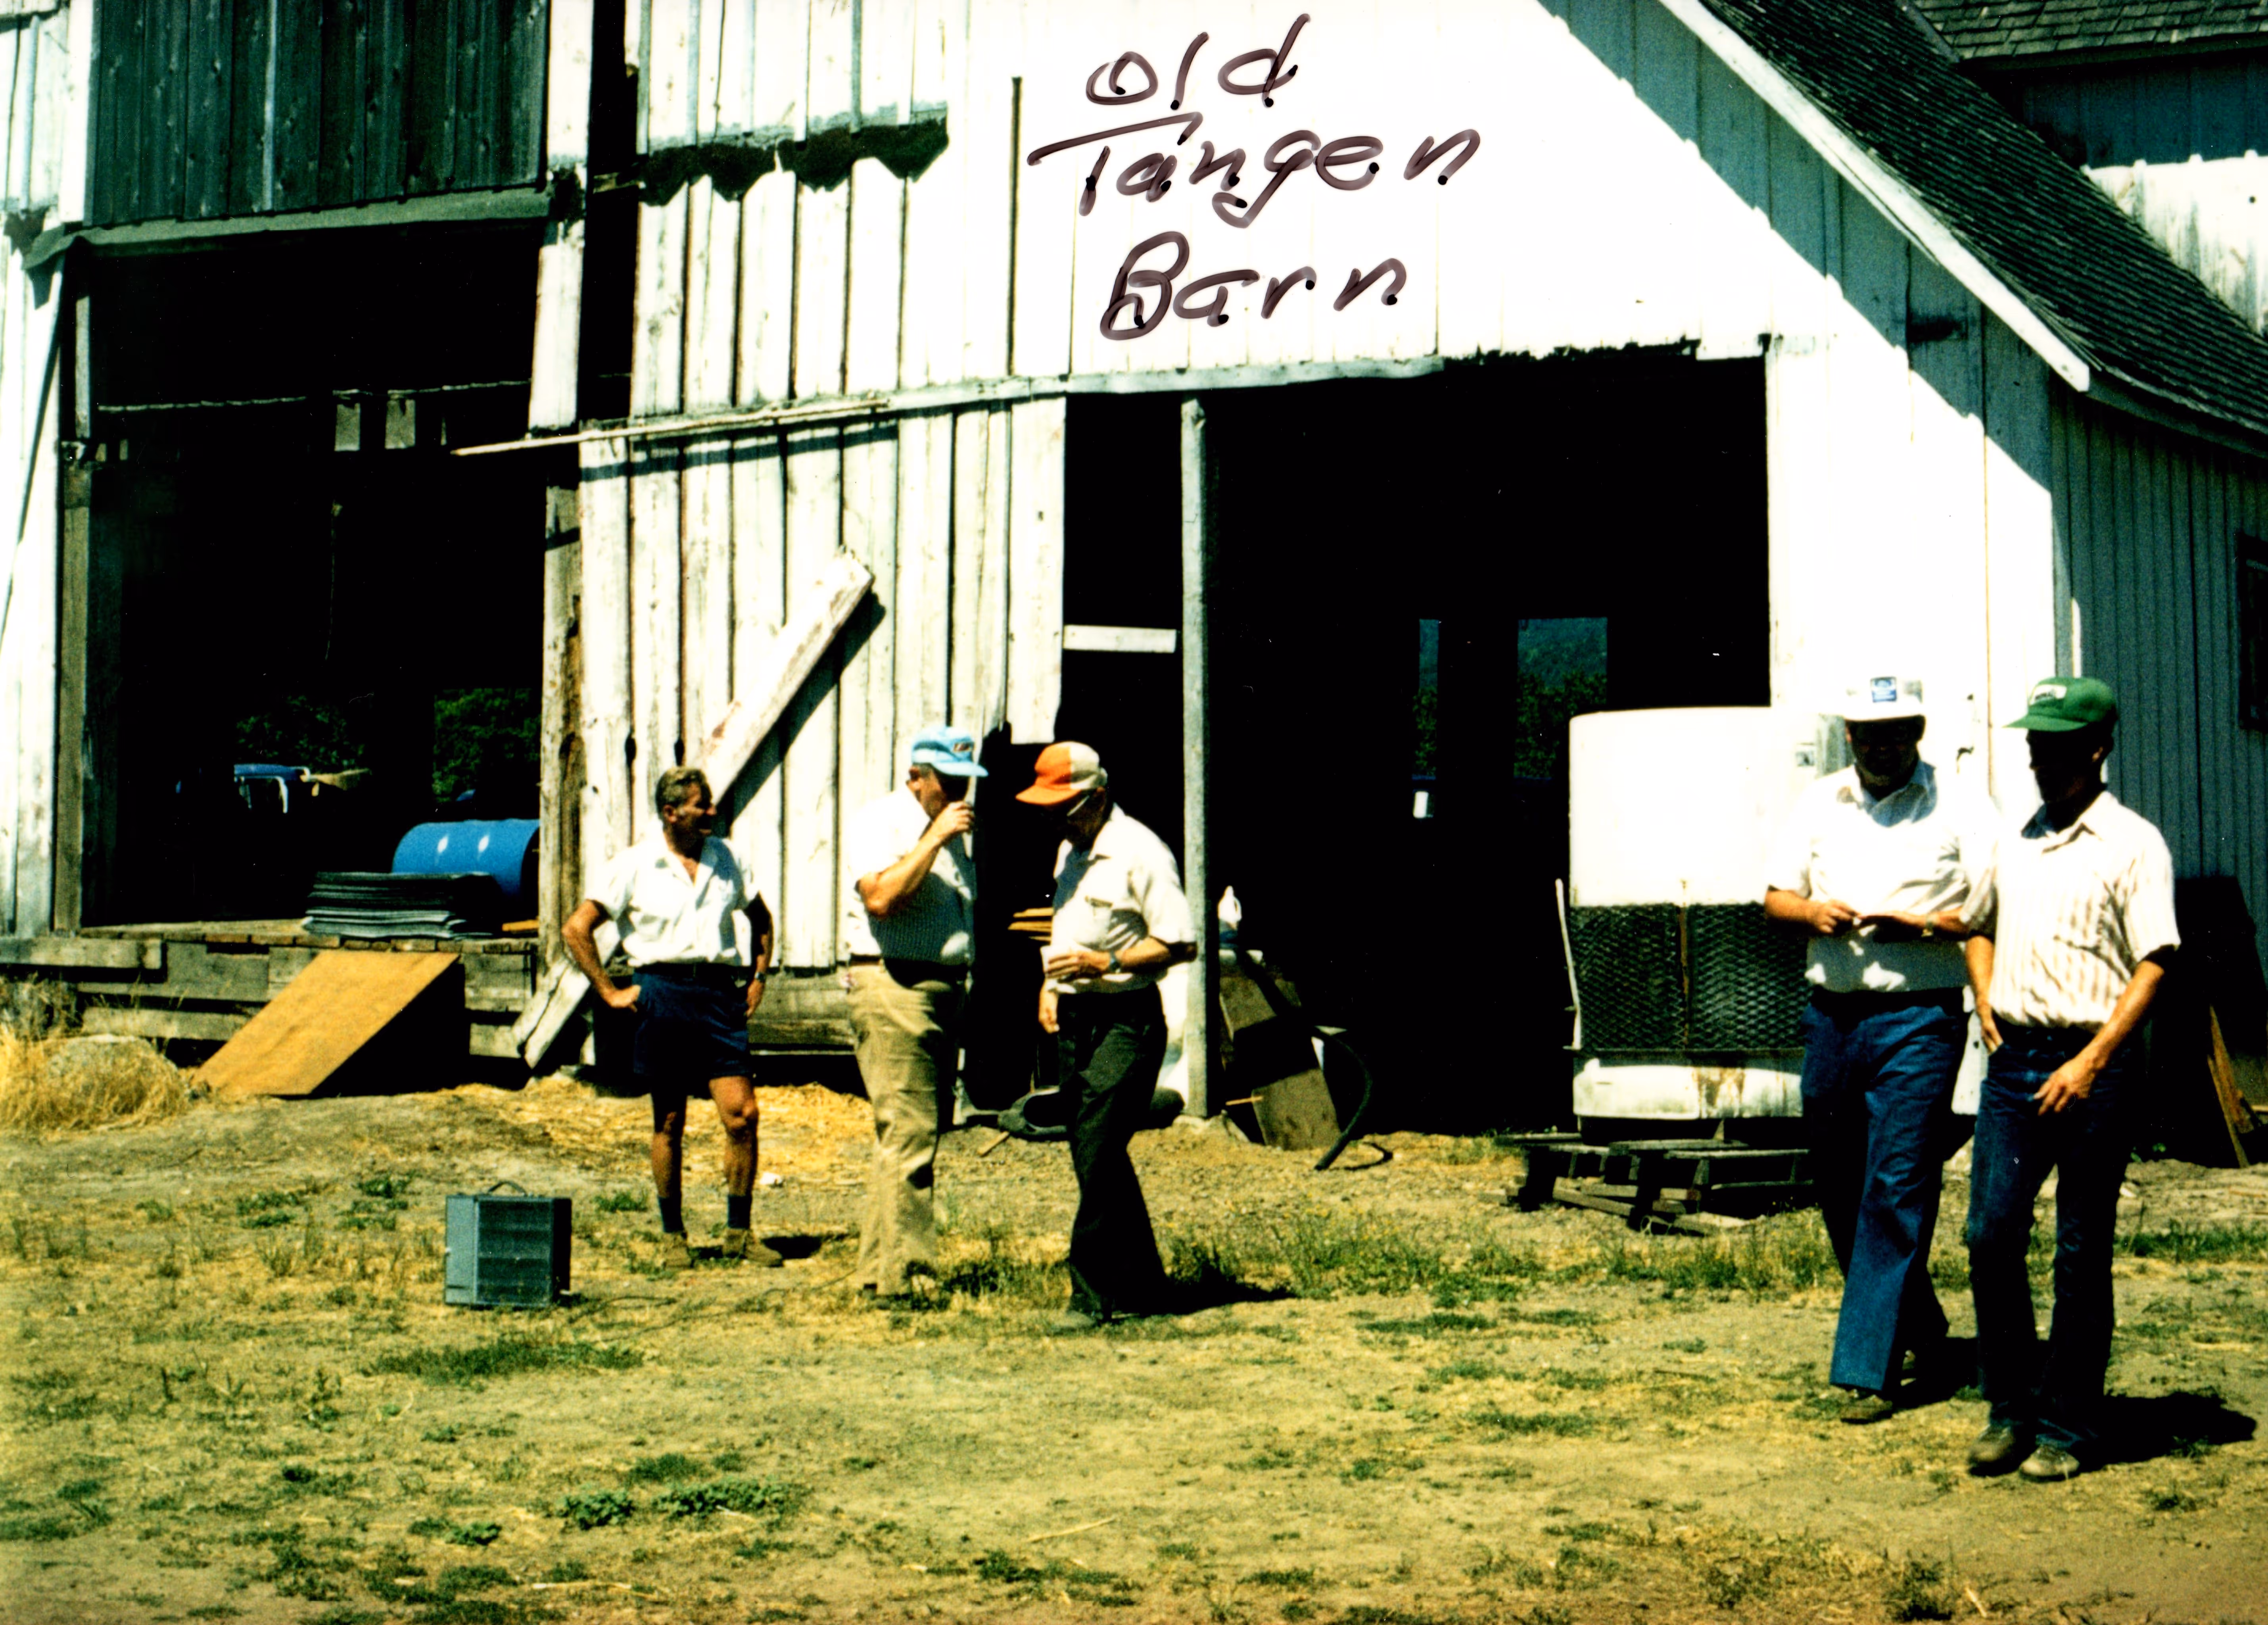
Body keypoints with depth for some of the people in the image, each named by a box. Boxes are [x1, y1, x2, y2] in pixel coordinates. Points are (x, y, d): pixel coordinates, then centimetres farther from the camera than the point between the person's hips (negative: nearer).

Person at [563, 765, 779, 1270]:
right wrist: (609, 992, -4)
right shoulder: (636, 864, -1)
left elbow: (760, 916, 27)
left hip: (720, 992, 3)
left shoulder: (725, 857, 12)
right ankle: (673, 1235, 16)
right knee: (670, 1123, 5)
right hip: (664, 993, -3)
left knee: (742, 1114, -7)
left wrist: (758, 977, 16)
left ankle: (739, 1231, 5)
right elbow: (576, 929, -2)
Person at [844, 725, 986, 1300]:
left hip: (943, 988, 9)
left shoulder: (952, 835, 20)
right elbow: (881, 897, -23)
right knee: (908, 1135, -12)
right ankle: (903, 1275, -12)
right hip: (892, 987, -9)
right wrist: (935, 838, -19)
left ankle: (879, 1268, 16)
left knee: (910, 1136, 10)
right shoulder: (880, 822, -7)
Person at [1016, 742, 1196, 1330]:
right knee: (1093, 1158, 9)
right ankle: (1140, 1288, 17)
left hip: (1125, 1021, -9)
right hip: (1074, 1019, 9)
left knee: (1099, 1156, -13)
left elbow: (1180, 945, -15)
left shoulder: (1140, 854, -12)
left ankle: (1093, 1293, -9)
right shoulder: (1070, 851, 15)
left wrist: (1107, 963, -22)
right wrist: (1051, 984, 13)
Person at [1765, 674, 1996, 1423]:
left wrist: (1918, 925, -19)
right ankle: (1919, 1328, 32)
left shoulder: (1960, 810, -1)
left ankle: (1869, 1369, -8)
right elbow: (1776, 896, 16)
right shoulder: (1819, 804, 13)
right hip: (1830, 1015, 5)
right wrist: (1813, 912, -5)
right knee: (1841, 1191, 12)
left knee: (1896, 1192, -9)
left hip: (1918, 1017, -5)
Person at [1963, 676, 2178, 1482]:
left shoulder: (2133, 844, -5)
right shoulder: (2016, 842, 14)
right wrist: (1985, 1001, 11)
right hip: (2013, 1060, 5)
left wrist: (2091, 1063, -17)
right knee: (1991, 1235, 1)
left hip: (2091, 1067, -5)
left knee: (2081, 1256, 1)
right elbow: (1984, 928, 30)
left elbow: (2152, 966, -10)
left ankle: (2067, 1428, 9)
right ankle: (2009, 1410, 15)